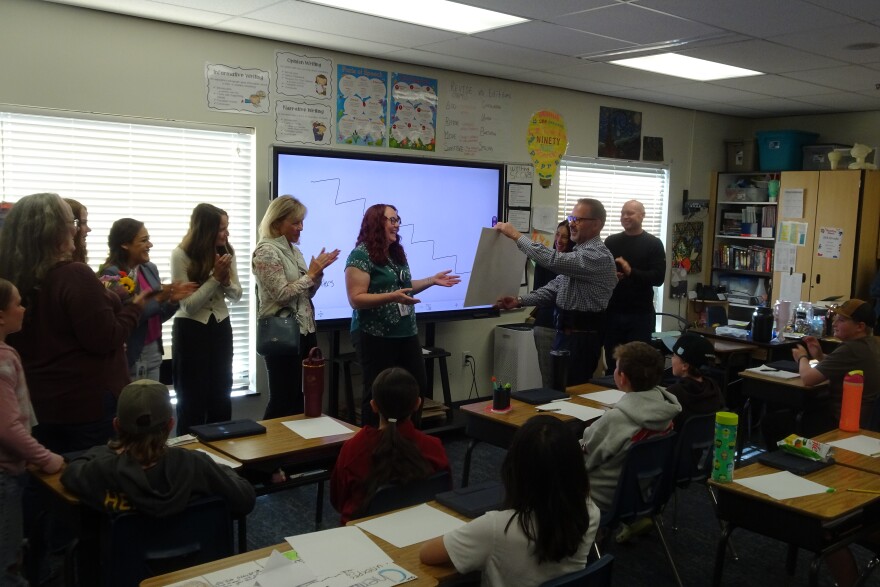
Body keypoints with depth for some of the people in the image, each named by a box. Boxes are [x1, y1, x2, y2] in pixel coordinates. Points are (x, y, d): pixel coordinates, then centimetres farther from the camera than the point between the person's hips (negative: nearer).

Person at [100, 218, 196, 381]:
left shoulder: (150, 269, 7)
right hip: (129, 357, -7)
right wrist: (158, 299, -19)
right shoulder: (111, 274, -14)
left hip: (153, 352, 7)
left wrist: (172, 301, -5)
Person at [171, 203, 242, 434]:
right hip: (190, 330, -5)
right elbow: (188, 304, -19)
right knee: (193, 398, 5)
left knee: (221, 395, 12)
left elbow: (236, 295, 4)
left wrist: (226, 280, -16)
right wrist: (215, 278, -24)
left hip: (221, 327, 5)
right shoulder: (181, 255, -16)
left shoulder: (226, 251, -1)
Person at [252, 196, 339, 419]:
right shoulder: (266, 251, -12)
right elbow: (283, 295, -18)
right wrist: (311, 273, -11)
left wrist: (318, 271, -2)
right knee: (284, 399, -2)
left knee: (303, 396, 9)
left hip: (305, 330, 8)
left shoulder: (294, 250, 13)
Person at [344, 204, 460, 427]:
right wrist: (392, 297, -28)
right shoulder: (360, 255, -13)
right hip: (375, 337, -8)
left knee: (418, 387, 12)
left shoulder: (397, 252, 11)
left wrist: (432, 280, 12)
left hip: (406, 333, 8)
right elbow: (356, 299, -19)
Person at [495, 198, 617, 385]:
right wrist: (520, 301, 1)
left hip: (582, 338, -10)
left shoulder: (598, 256, -18)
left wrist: (516, 235, -24)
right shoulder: (579, 252, 15)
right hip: (566, 333, 10)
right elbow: (555, 287, 14)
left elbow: (553, 260, -30)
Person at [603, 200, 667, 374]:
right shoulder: (611, 242, 9)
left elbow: (658, 277, -9)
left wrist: (631, 272, -22)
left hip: (640, 314, -3)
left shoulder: (654, 244, 0)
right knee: (611, 362, 10)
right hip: (612, 312, 3)